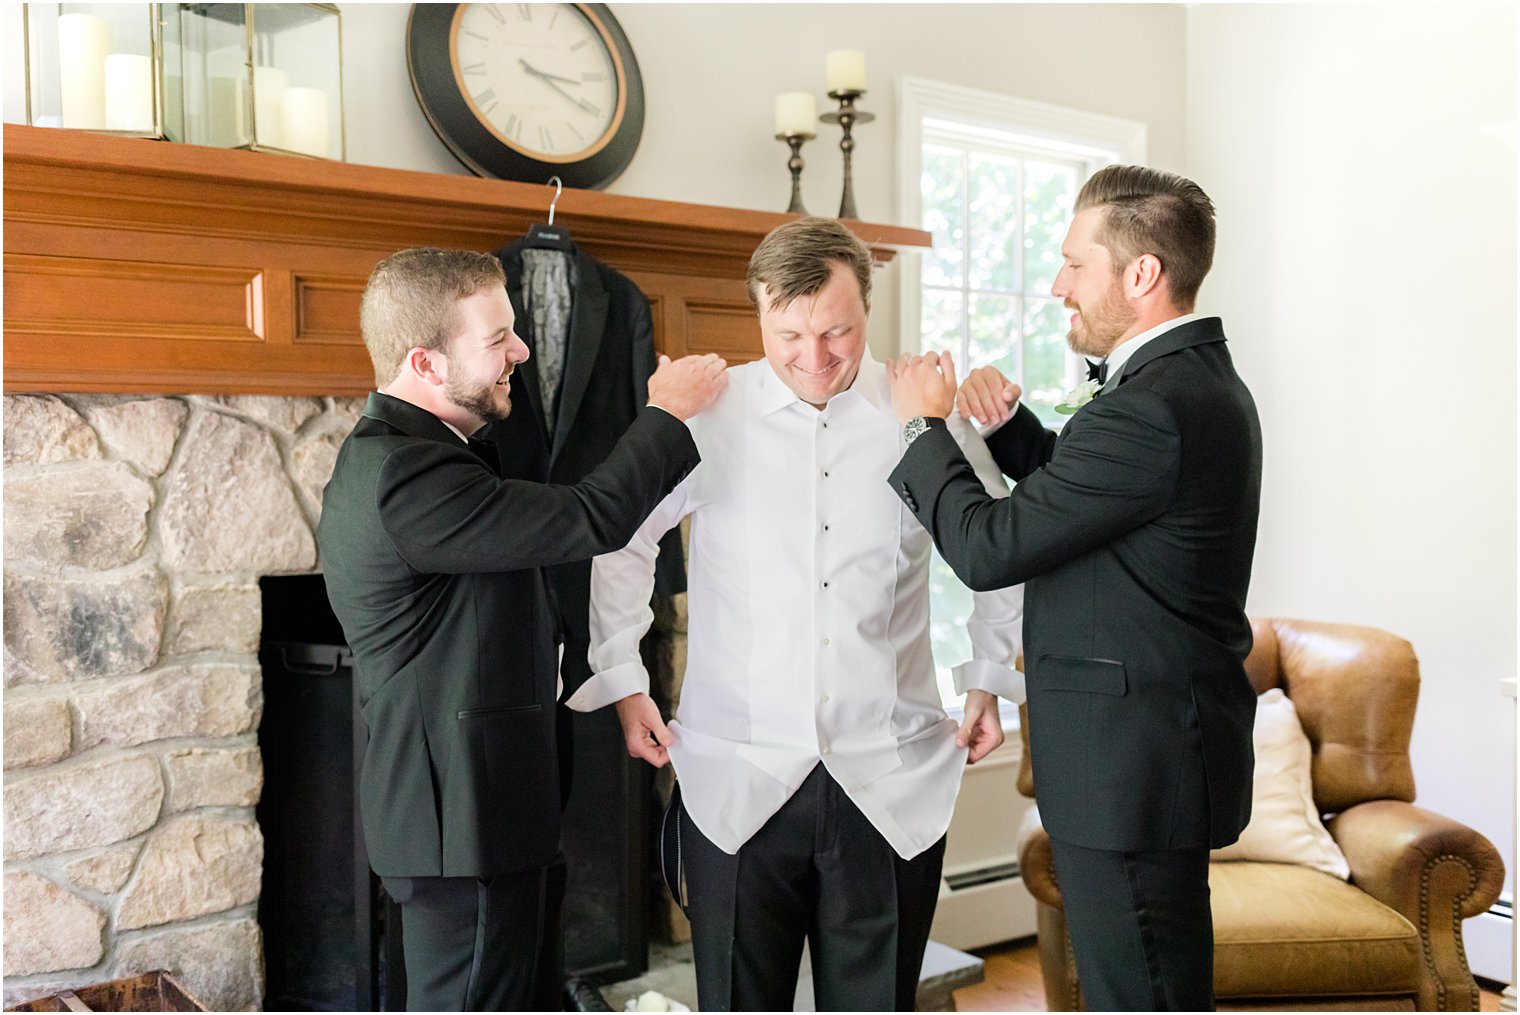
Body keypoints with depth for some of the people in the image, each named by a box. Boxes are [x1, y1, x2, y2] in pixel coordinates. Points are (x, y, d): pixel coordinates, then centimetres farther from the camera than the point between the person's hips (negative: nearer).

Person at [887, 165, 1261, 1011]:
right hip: (1163, 748, 10)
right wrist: (1011, 424, 2)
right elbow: (1074, 492, 19)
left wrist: (927, 423, -7)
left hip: (1133, 768, -10)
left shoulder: (1155, 407, -24)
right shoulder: (1197, 375, 10)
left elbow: (986, 548, -21)